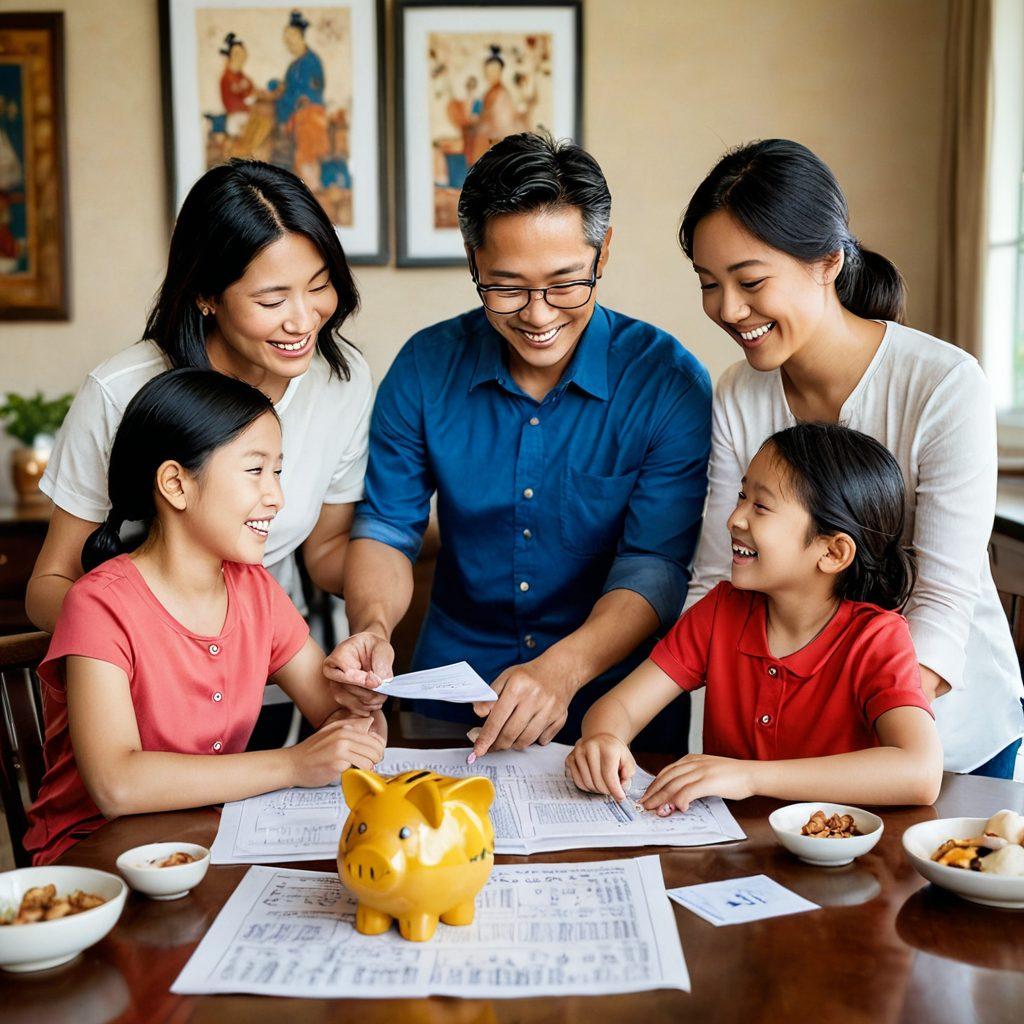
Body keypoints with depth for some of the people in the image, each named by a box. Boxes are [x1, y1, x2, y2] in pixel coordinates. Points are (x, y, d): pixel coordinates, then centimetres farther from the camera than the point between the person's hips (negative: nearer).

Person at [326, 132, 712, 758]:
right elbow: (386, 527, 6)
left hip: (615, 701, -2)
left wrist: (563, 669, -28)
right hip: (454, 701, 3)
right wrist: (373, 627, -16)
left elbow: (656, 566, -10)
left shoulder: (670, 383, -8)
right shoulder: (426, 366, 0)